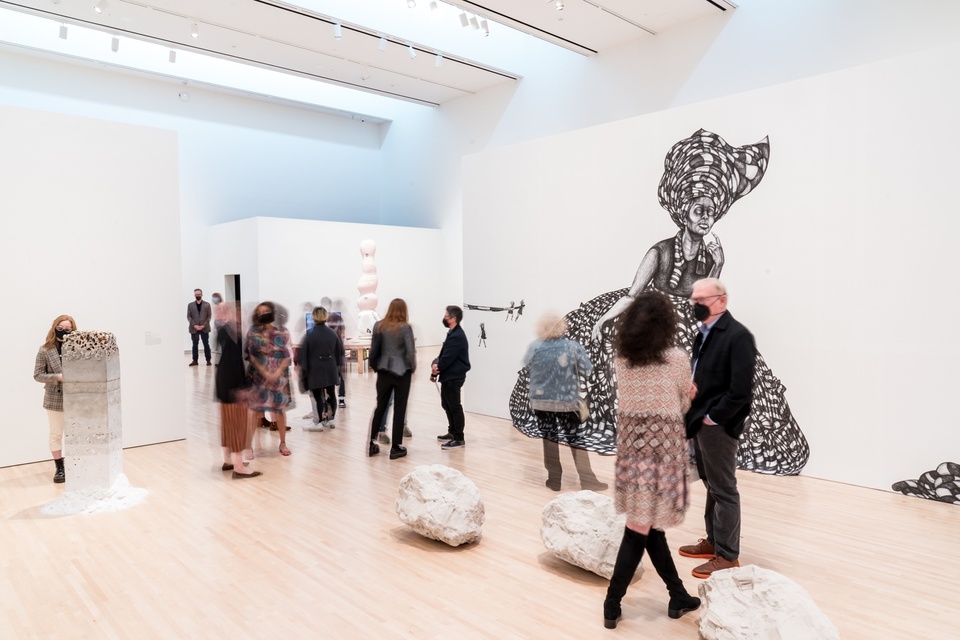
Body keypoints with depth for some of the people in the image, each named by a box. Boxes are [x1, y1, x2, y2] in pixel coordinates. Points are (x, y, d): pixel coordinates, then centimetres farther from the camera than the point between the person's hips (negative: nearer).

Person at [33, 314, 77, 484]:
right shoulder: (45, 350, -4)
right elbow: (37, 375, -3)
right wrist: (57, 377, -17)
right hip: (55, 399, -1)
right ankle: (60, 468, 24)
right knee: (56, 434, 10)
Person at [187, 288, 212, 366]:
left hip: (204, 328, -1)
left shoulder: (207, 304, 5)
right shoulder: (190, 305, 8)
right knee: (195, 345, 5)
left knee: (206, 344, 0)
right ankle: (195, 360, 9)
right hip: (194, 328, 1)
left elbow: (209, 316, 1)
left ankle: (208, 360, 4)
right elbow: (188, 316, 3)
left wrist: (204, 325, -10)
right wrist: (194, 325, -10)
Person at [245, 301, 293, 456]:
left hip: (279, 376, 1)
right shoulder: (253, 332, -2)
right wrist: (265, 373, -15)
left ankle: (283, 443, 17)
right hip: (259, 376, -1)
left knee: (280, 409, 7)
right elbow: (251, 356, -5)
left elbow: (287, 356, -3)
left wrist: (277, 373, -15)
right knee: (257, 410, 0)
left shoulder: (283, 333, -1)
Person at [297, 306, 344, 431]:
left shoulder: (310, 334, -12)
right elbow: (340, 351, 9)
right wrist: (336, 365, 19)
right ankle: (331, 419, 23)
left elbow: (303, 353, -8)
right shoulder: (332, 333, 2)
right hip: (330, 369, 5)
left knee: (318, 396, 2)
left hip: (315, 369, -4)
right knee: (331, 394, 14)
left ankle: (320, 422, 6)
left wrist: (303, 368, 4)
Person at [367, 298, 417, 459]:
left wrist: (374, 366, 13)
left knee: (380, 406, 14)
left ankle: (372, 443, 17)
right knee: (399, 409, 4)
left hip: (384, 371, 4)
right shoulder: (405, 327, -10)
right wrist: (413, 368, 3)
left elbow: (374, 349, 0)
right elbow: (410, 352, -13)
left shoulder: (379, 326, 0)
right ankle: (396, 447, 9)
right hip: (402, 372, -3)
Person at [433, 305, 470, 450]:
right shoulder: (453, 333, 13)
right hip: (449, 376, 11)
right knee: (447, 405, 19)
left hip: (453, 377, -11)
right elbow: (443, 355, 12)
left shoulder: (457, 336, -20)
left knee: (455, 407, -4)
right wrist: (435, 364, -8)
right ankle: (452, 432, 32)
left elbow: (447, 358, -21)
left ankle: (459, 439, 4)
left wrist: (435, 372, -9)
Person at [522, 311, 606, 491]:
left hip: (541, 401, 1)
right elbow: (587, 370, -9)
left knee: (548, 438, 12)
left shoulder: (534, 347, -9)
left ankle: (554, 479, 18)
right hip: (568, 401, -1)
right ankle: (587, 480, 10)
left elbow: (526, 363, 10)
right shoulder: (572, 346, -13)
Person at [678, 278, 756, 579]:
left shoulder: (737, 336, -16)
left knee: (724, 491, 2)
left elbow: (741, 390, -22)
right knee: (712, 486, 19)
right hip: (701, 422, 9)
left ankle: (727, 556, 14)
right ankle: (713, 541, 33)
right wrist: (696, 416, 5)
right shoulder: (704, 334, 11)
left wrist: (713, 418, -15)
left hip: (719, 426, -9)